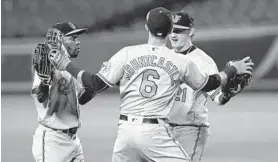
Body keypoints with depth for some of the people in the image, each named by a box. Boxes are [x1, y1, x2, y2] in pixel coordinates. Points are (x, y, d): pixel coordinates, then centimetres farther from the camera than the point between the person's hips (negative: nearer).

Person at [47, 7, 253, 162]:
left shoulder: (126, 53, 1)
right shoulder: (182, 62, 3)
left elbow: (97, 84, -1)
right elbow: (208, 84, 19)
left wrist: (67, 66, 10)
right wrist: (233, 70, 37)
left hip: (126, 131, 2)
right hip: (156, 132, -2)